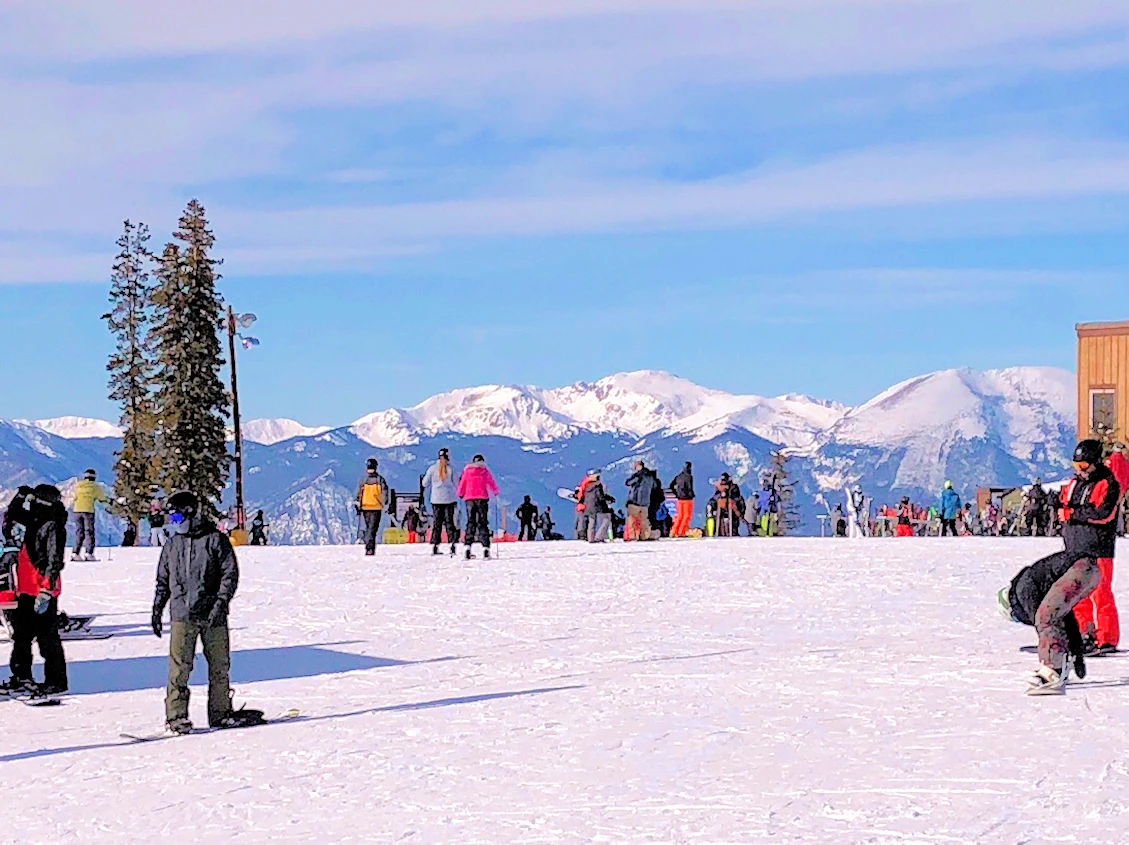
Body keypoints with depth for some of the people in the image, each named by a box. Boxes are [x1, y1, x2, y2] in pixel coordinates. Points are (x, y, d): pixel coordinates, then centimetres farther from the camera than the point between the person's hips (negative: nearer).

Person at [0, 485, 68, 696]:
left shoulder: (54, 528, -15)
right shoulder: (35, 522, 11)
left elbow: (54, 562, -21)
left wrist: (46, 591, -26)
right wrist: (21, 497, 10)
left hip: (43, 593, -10)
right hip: (27, 591, 10)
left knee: (47, 638, -4)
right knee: (21, 635, 16)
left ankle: (56, 681, 2)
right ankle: (21, 677, 26)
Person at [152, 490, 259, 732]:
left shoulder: (215, 539, 0)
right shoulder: (172, 545, 13)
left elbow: (231, 573, -3)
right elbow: (163, 580, 21)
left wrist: (221, 602, -13)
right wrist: (157, 610, 14)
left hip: (212, 615, -2)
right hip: (182, 615, 2)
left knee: (219, 665, 5)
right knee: (179, 666, -8)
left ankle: (220, 712, 16)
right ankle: (176, 715, -6)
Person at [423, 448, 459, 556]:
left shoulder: (432, 469, -3)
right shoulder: (450, 469, -5)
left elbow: (425, 484, 5)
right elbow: (455, 486, 1)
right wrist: (456, 500, 13)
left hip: (436, 499, 1)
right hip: (449, 499, -1)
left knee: (437, 522, 7)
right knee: (449, 522, 2)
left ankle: (435, 545, 1)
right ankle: (452, 544, -8)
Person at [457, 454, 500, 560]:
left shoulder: (467, 471, 7)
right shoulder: (485, 471, 4)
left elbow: (462, 484, 10)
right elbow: (491, 483, 10)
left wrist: (460, 494, 27)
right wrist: (495, 492, 28)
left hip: (469, 498, 1)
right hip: (482, 498, -1)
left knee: (470, 523, 6)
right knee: (483, 523, 0)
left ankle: (468, 546, -7)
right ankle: (485, 548, -11)